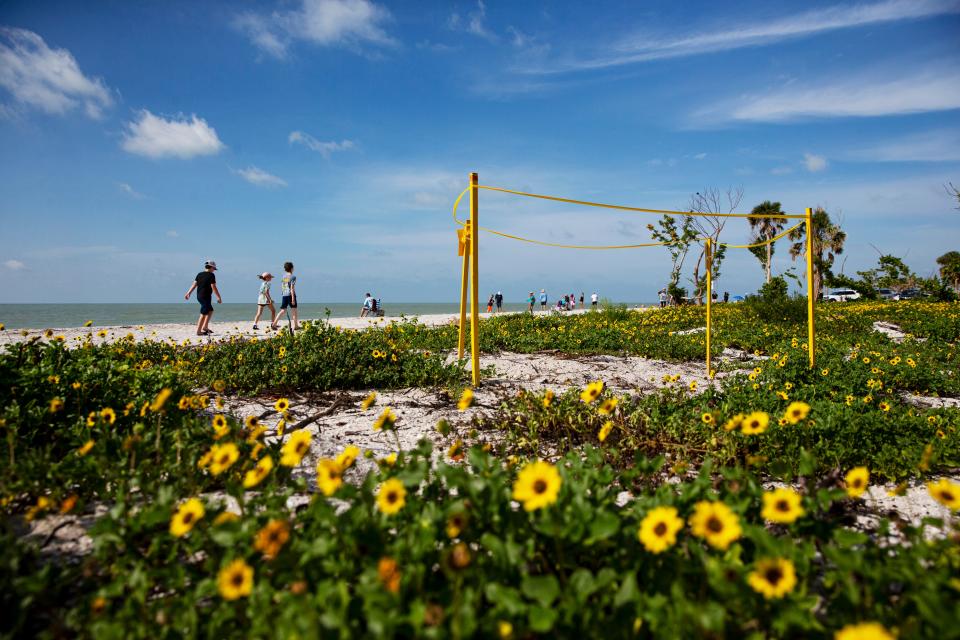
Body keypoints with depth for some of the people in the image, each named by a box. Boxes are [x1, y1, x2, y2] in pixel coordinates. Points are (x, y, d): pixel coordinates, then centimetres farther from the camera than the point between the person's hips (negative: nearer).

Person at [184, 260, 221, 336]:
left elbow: (194, 285, 7)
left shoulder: (199, 274, 10)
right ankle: (198, 331, -2)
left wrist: (188, 293, 10)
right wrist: (219, 297, -10)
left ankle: (205, 327, 18)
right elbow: (214, 287, -14)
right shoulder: (211, 275, -11)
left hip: (199, 296, 8)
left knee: (210, 311, 21)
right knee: (203, 314, -3)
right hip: (206, 297, -8)